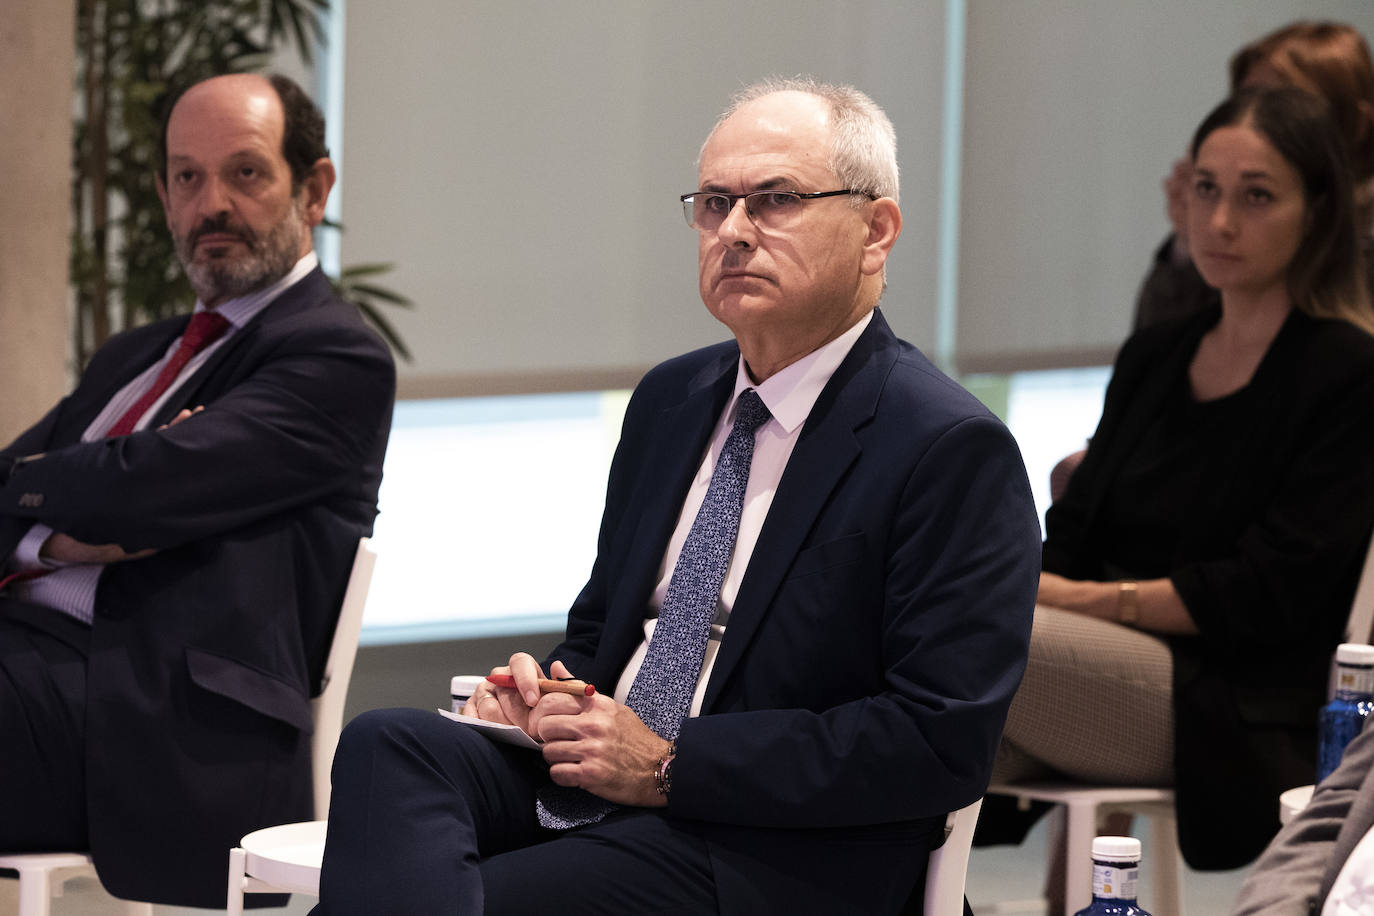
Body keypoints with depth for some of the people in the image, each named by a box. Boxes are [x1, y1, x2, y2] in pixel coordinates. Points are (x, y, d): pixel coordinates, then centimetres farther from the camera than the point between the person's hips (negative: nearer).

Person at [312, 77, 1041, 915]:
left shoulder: (956, 453, -8)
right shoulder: (672, 400, 17)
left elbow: (942, 743, -16)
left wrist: (671, 767, -16)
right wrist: (541, 691, 2)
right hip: (587, 780, 8)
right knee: (390, 743, -24)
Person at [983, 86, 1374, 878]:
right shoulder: (1154, 356, 21)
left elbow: (1272, 594, -10)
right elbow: (1072, 536, 17)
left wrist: (1083, 599, -16)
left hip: (1234, 712, -6)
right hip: (1107, 675, 6)